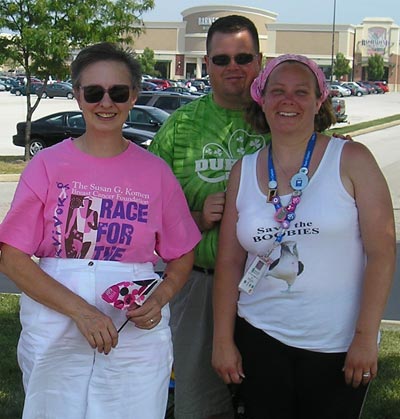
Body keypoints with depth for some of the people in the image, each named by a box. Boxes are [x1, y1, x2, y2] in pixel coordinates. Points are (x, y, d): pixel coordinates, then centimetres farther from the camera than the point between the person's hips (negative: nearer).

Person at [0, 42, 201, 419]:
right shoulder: (48, 165, -1)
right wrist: (80, 310, -17)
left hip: (137, 338, 1)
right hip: (55, 339, -1)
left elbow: (182, 256, 12)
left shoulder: (155, 172, 3)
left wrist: (159, 298, -9)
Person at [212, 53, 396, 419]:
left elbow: (382, 254, -8)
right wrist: (223, 340, 2)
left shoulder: (351, 160, -4)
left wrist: (366, 336, -12)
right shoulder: (244, 172, 5)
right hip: (260, 339, 3)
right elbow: (229, 262, 6)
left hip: (338, 347, -2)